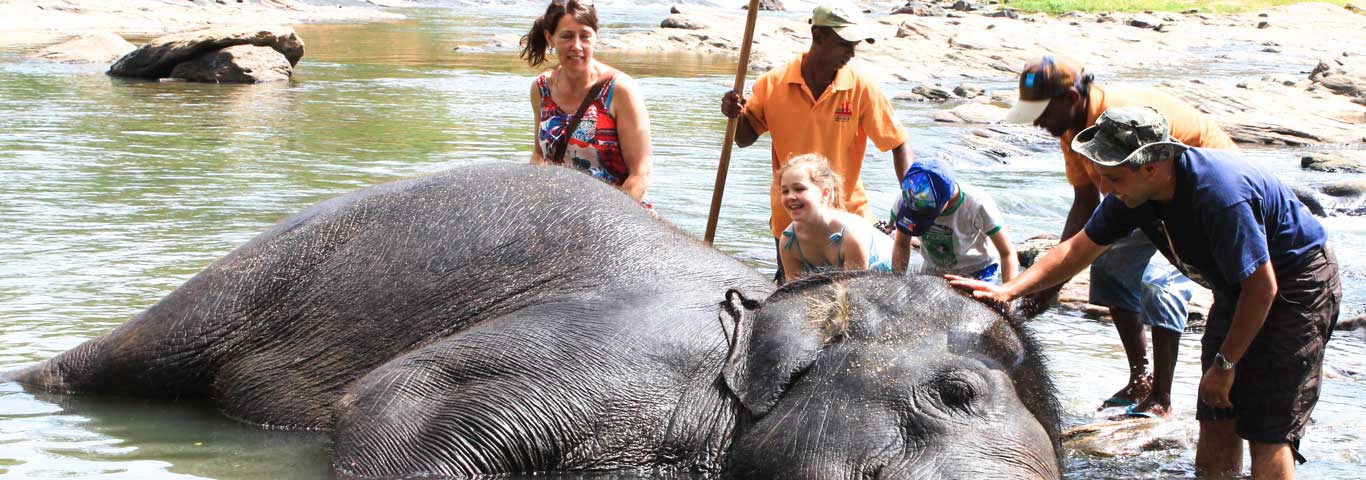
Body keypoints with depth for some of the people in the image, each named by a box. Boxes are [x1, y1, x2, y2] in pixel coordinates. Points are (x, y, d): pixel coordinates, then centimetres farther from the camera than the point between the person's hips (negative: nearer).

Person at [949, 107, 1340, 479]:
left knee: (1267, 433, -11)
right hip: (1236, 291, 8)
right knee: (1215, 420, 4)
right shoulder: (1134, 193, -9)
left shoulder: (1220, 195, -35)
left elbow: (1262, 287, -27)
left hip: (1299, 285, -8)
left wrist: (1225, 364, -18)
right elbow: (1080, 248, 3)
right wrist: (1009, 290, -6)